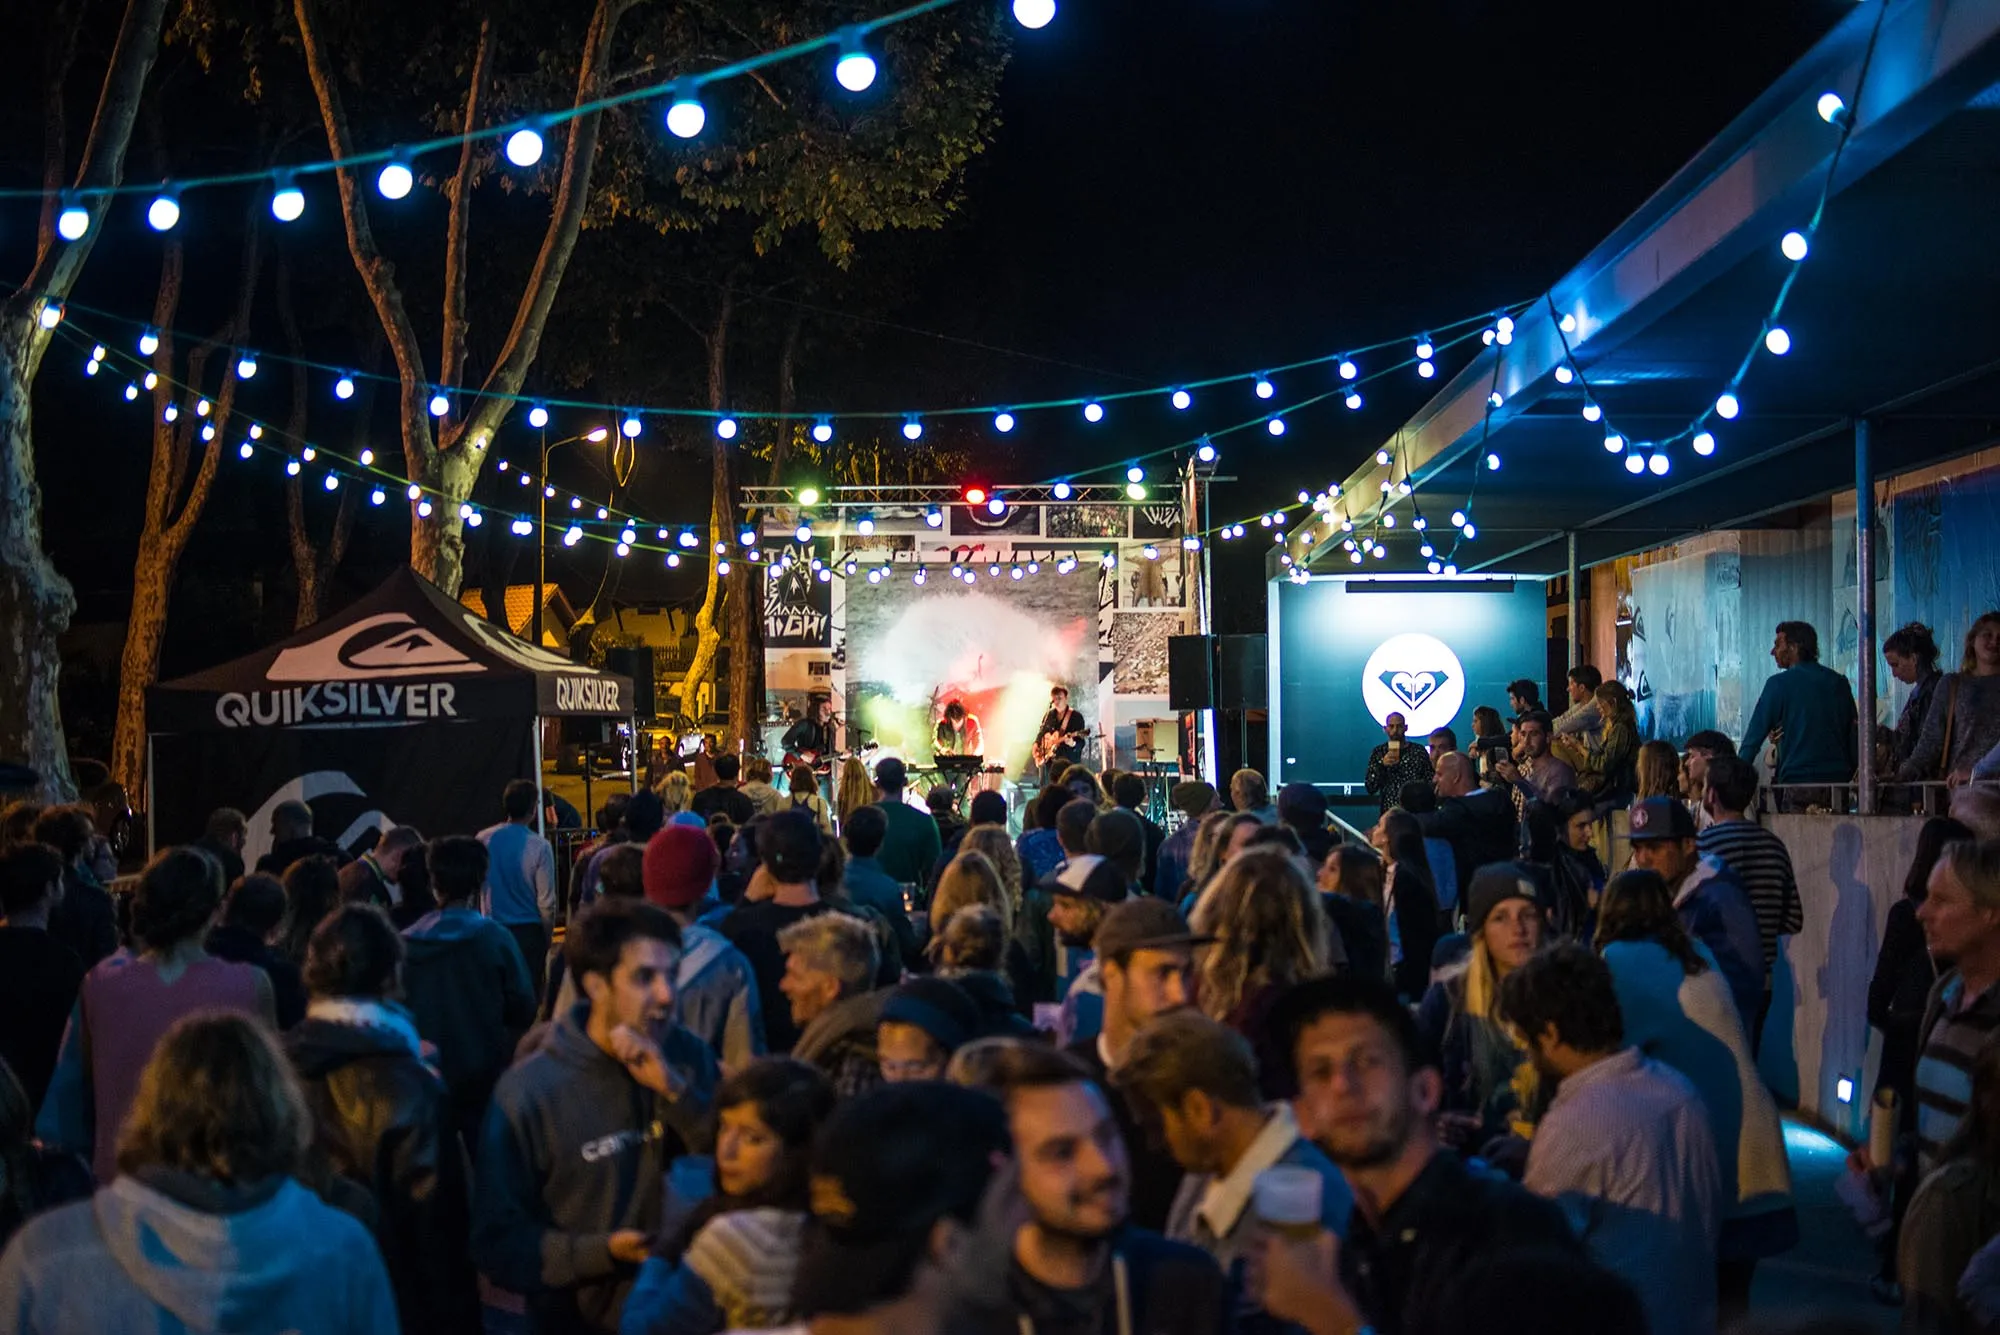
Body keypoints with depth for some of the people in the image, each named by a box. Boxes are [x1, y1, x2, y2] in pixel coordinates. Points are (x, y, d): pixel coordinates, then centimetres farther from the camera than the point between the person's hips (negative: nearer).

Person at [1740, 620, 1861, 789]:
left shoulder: (1779, 684, -4)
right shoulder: (1839, 682, 11)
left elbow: (1755, 735, -3)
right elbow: (1853, 735, 13)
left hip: (1796, 778, -5)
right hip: (1838, 778, 5)